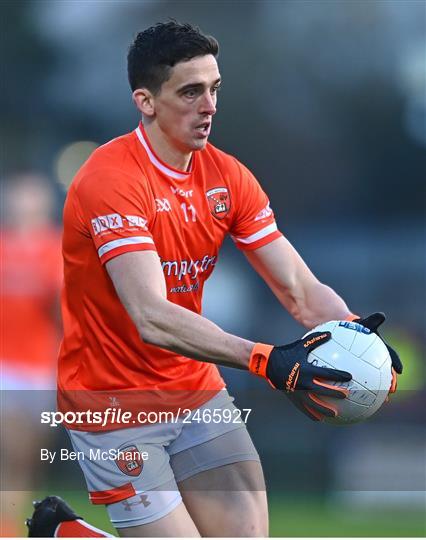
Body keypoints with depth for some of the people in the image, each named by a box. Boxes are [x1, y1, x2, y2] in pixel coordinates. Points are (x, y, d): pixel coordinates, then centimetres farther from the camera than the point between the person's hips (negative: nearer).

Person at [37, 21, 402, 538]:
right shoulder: (110, 180, -22)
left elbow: (301, 291, -4)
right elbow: (153, 318, -32)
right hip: (117, 409, -6)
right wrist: (265, 361, -42)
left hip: (197, 393, 6)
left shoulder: (226, 176, 0)